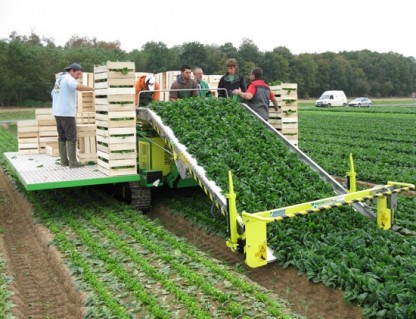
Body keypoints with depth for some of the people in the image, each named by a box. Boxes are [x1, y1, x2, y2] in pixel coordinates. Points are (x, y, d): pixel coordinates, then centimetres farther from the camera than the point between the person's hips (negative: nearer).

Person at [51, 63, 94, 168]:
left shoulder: (59, 78, 18)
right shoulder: (69, 79, -11)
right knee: (71, 138, -7)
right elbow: (78, 86, -32)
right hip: (67, 113, -9)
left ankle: (64, 161, 13)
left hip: (57, 112, 9)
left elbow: (53, 93, 24)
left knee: (62, 137, 11)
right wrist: (92, 88, -27)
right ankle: (73, 162, -8)